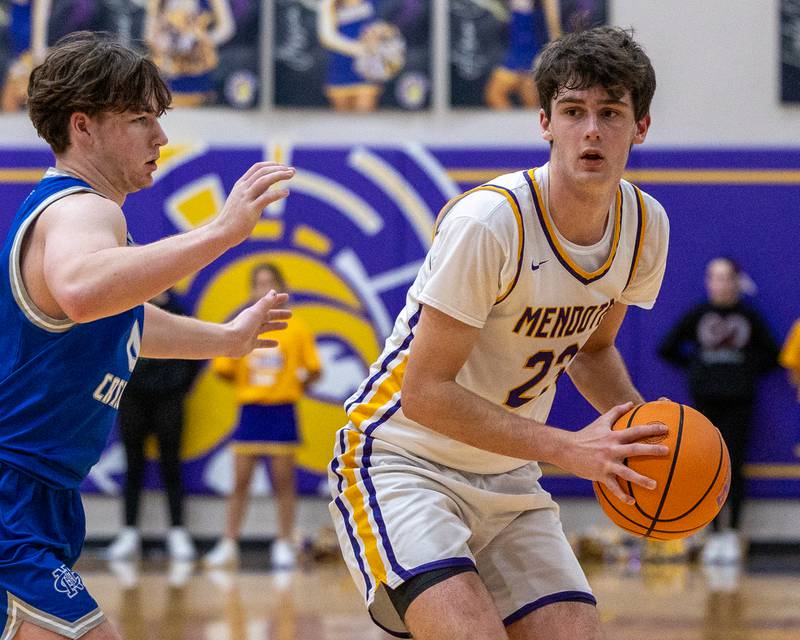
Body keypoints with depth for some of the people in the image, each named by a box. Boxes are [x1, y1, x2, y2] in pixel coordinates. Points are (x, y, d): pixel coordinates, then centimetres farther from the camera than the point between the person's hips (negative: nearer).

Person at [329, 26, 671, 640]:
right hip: (403, 459, -7)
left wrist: (644, 427, -4)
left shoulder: (646, 226, -2)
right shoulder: (488, 221, -25)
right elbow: (425, 391, -23)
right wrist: (567, 448, -27)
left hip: (507, 479, 7)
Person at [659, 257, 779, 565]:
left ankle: (733, 534, 3)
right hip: (705, 400, 1)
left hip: (738, 401, -1)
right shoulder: (696, 315, 4)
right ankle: (715, 534, 6)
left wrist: (749, 370, 2)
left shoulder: (749, 316, 3)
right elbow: (667, 349, 10)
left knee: (733, 467, -3)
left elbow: (772, 355, 10)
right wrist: (694, 366, 5)